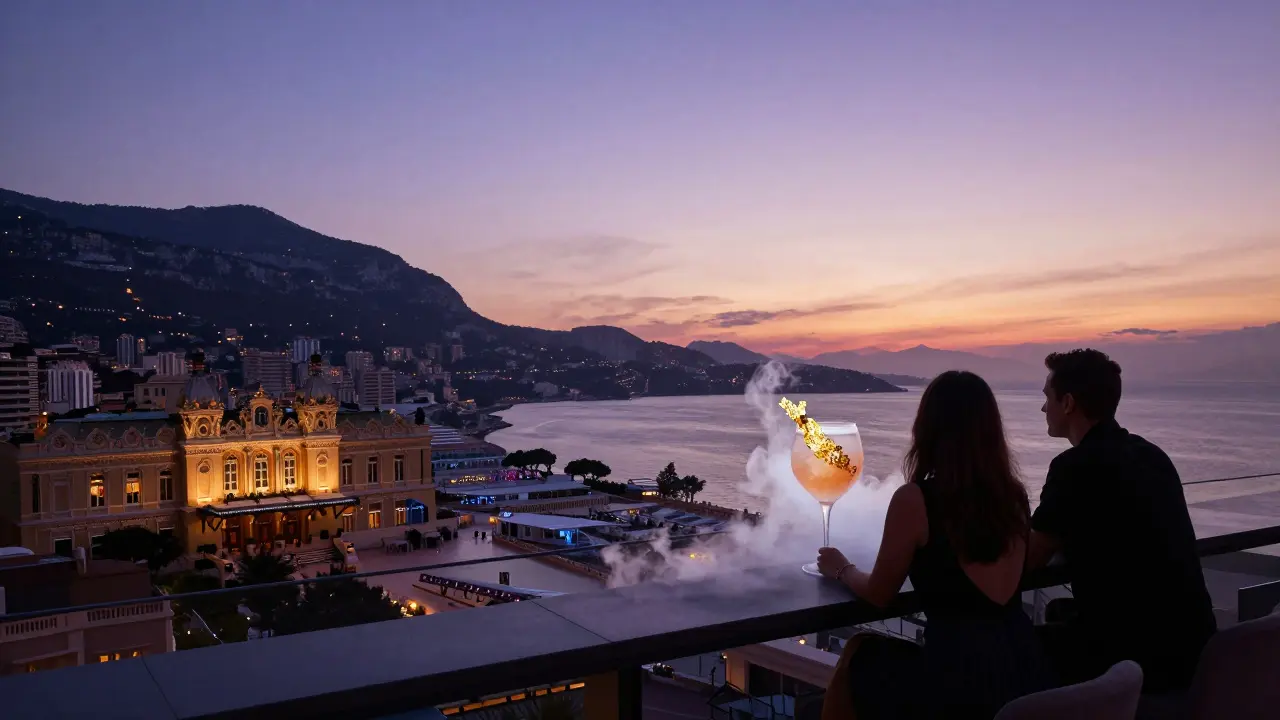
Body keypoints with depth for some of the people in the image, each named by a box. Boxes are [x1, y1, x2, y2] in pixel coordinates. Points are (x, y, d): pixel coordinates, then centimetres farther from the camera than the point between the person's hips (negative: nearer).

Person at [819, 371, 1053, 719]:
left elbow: (879, 594, 0)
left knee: (859, 657, 22)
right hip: (1024, 666, 6)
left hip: (960, 675, -6)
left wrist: (842, 569, 21)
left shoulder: (915, 499, -13)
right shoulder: (1015, 495, 3)